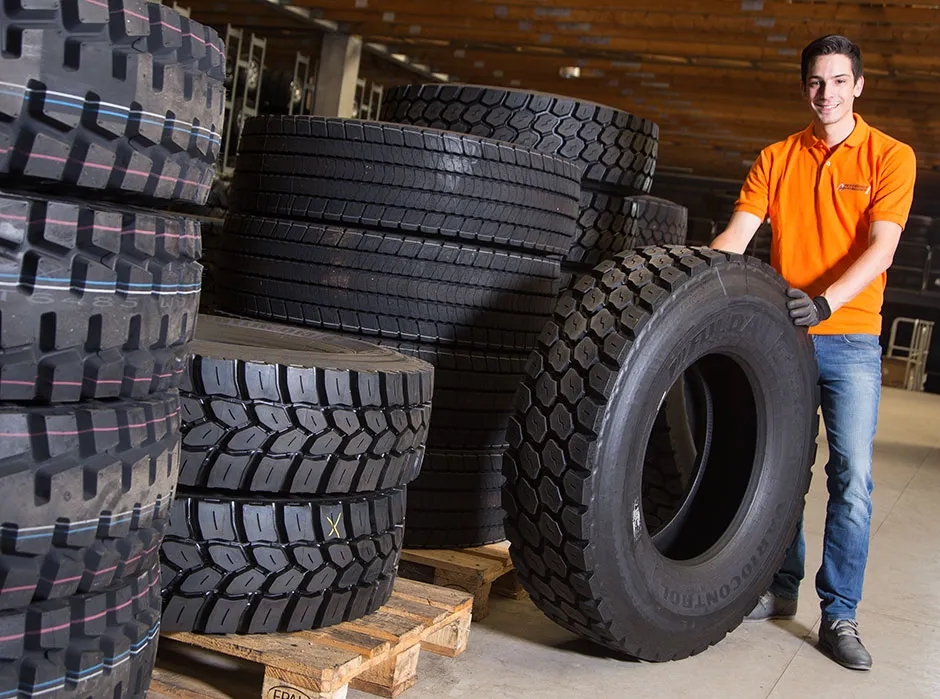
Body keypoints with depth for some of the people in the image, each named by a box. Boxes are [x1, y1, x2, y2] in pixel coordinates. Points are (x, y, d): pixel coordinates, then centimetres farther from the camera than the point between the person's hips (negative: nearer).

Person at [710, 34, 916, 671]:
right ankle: (780, 588, 25)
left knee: (852, 477, -6)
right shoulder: (775, 160, 10)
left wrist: (823, 302, -25)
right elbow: (737, 234, 2)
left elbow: (880, 247, -10)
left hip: (850, 338, -3)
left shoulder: (890, 157, 1)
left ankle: (840, 615, 4)